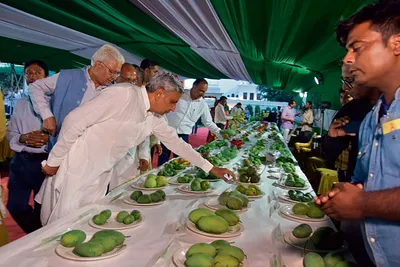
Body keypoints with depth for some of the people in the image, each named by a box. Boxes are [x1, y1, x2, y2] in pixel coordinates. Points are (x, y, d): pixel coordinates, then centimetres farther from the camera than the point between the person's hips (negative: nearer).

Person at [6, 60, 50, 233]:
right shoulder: (20, 104, 11)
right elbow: (10, 133, 8)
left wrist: (48, 138, -26)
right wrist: (23, 138, -12)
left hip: (45, 161, -4)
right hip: (21, 161, 4)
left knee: (43, 207, 11)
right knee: (15, 206, 9)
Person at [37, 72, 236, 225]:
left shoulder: (154, 118, 3)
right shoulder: (124, 94, -22)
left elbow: (176, 142, 12)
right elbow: (75, 120, -21)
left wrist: (211, 168, 12)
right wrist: (54, 160, -14)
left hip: (100, 177, 7)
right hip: (76, 169, -7)